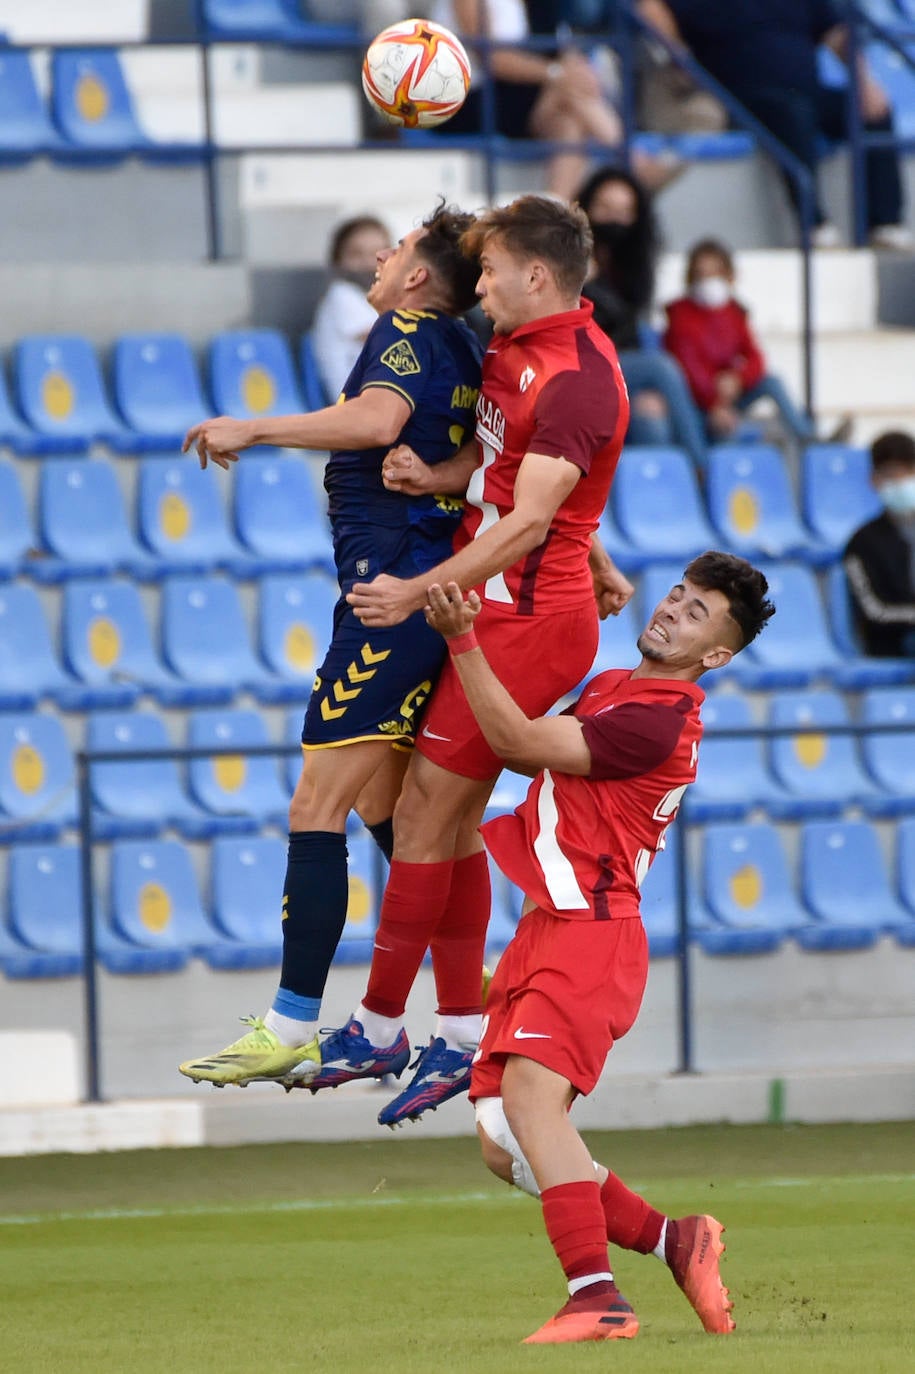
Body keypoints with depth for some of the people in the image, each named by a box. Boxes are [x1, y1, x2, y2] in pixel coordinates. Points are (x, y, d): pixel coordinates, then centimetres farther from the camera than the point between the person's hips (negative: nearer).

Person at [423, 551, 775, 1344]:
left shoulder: (658, 722, -13)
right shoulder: (614, 687, 19)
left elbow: (521, 742, -14)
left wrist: (461, 639, -12)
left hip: (588, 931, -10)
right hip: (546, 930, 10)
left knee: (530, 1093, -28)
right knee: (502, 1143, 2)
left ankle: (598, 1300, -34)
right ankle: (672, 1240, 11)